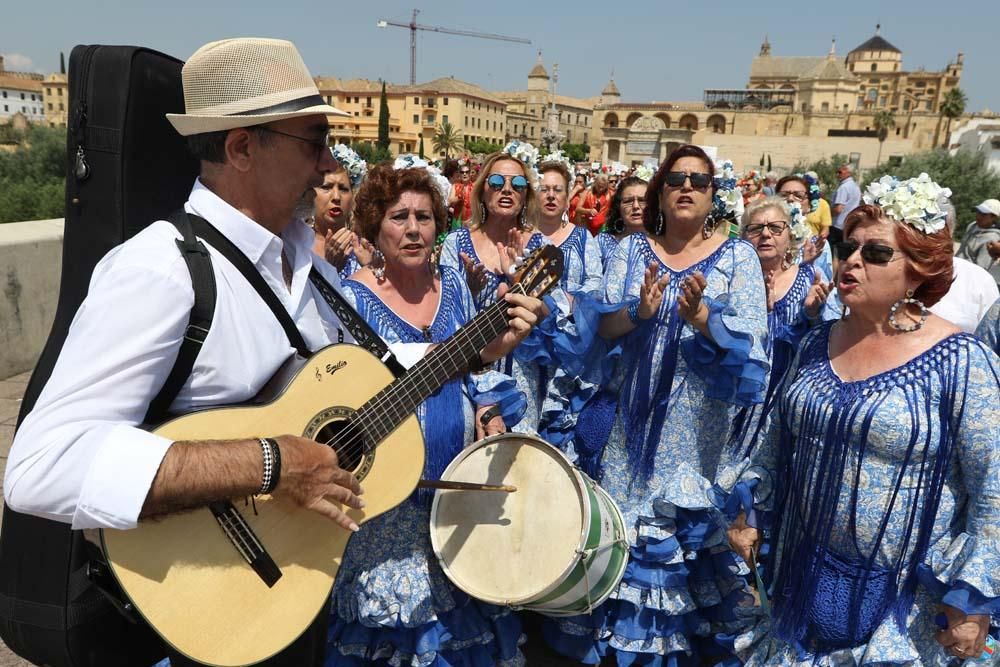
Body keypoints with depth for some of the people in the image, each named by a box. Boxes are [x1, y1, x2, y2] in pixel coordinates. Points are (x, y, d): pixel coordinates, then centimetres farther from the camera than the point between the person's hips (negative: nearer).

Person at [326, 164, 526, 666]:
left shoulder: (453, 286, 3)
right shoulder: (352, 299, -11)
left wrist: (491, 417, -4)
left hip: (462, 474, 5)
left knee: (460, 607, 18)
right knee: (399, 611, 10)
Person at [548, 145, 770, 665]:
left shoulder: (737, 255, 0)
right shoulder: (631, 250, 4)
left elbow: (750, 340, -8)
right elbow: (600, 327, -3)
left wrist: (701, 316, -26)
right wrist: (639, 311, -22)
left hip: (702, 426, -1)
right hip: (636, 419, 1)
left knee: (694, 525, 7)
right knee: (626, 524, 7)